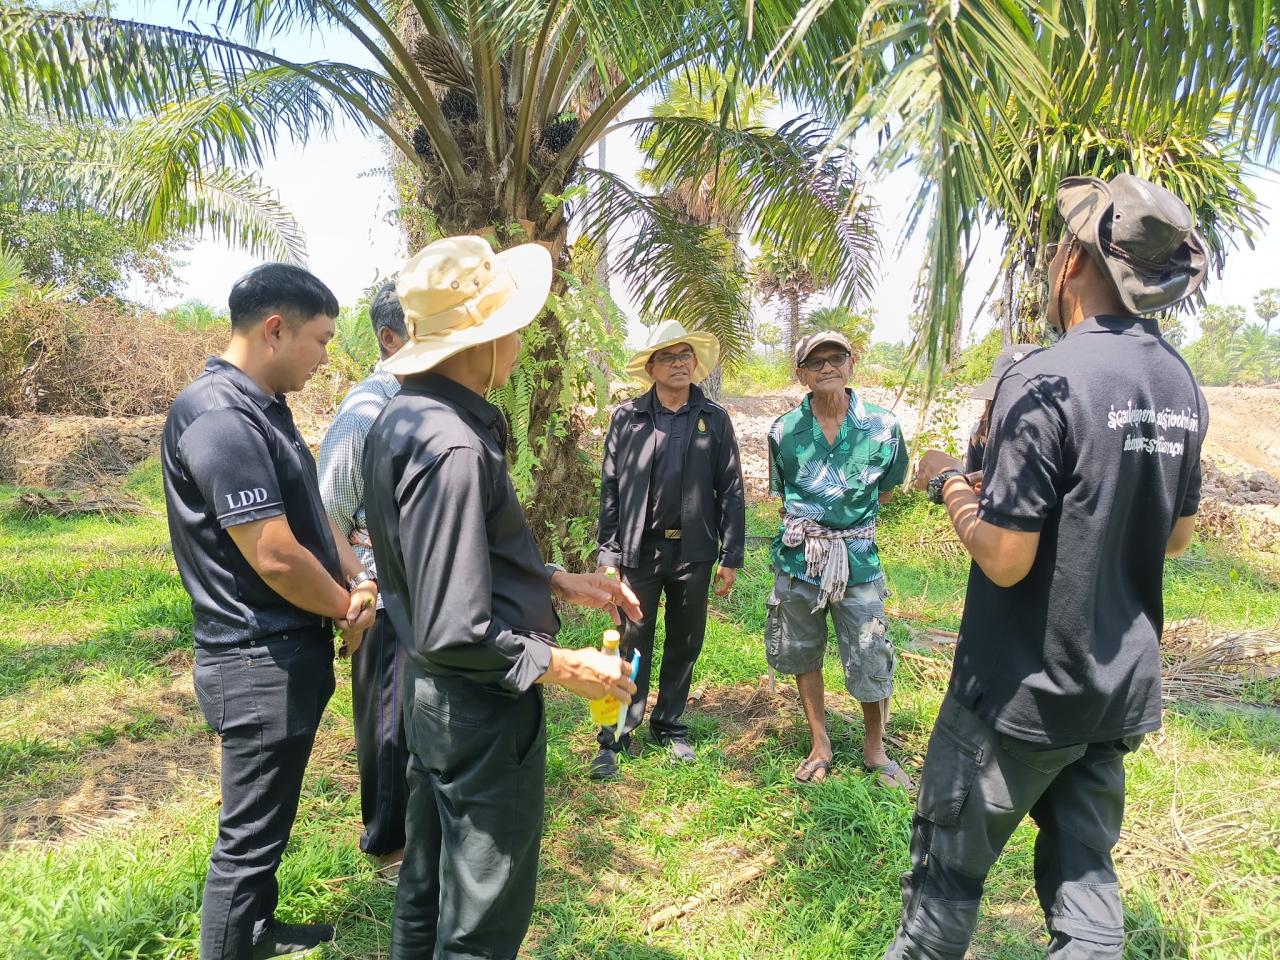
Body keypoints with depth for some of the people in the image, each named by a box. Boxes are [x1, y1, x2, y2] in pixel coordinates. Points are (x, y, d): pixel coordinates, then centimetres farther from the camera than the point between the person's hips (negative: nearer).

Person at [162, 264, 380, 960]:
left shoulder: (265, 407, 9)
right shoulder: (219, 416, -23)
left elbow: (310, 512, 14)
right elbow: (275, 557, -26)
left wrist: (358, 578, -1)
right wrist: (348, 608, -9)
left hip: (291, 653, 10)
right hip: (260, 665, -10)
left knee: (267, 817, 25)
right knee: (250, 836, 6)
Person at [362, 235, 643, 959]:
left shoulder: (403, 415, 3)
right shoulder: (453, 447, -28)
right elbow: (455, 636, -28)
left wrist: (560, 583, 7)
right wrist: (562, 667, -15)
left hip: (431, 698, 10)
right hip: (482, 709, -9)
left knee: (429, 888, 27)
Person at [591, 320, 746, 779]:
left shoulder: (714, 418, 3)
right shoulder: (627, 418, 0)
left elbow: (730, 490, 3)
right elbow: (609, 489, 1)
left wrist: (731, 556, 0)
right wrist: (608, 554, -2)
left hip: (694, 552, 2)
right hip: (640, 551, -1)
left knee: (684, 646, 13)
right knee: (633, 647, 5)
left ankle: (670, 727, 30)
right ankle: (614, 738, 16)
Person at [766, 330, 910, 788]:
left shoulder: (883, 427, -5)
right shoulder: (784, 431, -2)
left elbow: (886, 489, 11)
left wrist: (849, 520, 8)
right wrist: (802, 526, 10)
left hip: (857, 559, -1)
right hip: (798, 559, 2)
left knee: (870, 661, 3)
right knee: (803, 655, 13)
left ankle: (875, 749, 28)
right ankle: (820, 744, 33)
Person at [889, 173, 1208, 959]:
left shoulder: (1046, 381, -20)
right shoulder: (1179, 384, 4)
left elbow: (1005, 559, -22)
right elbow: (1176, 535, 14)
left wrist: (949, 483, -6)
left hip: (1025, 691, -7)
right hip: (1121, 686, 8)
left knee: (948, 870, 11)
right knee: (1084, 874, 18)